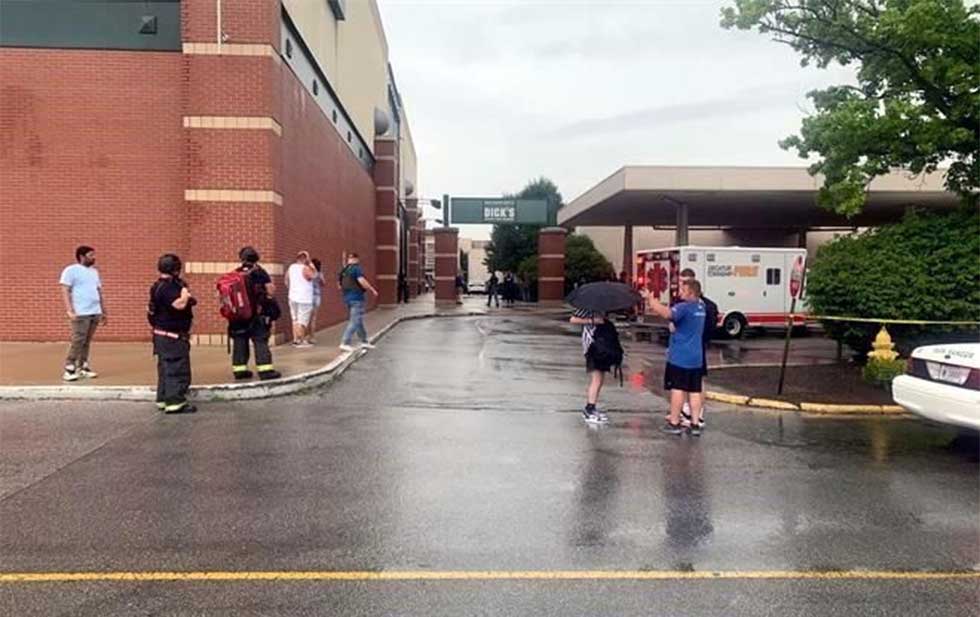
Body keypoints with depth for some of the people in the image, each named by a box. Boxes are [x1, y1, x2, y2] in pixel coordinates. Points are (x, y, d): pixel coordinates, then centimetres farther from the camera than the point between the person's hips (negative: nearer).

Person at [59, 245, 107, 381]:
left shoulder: (94, 271, 19)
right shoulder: (71, 270, -2)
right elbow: (65, 291, -8)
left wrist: (104, 312, 19)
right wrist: (70, 311, -17)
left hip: (95, 312, 6)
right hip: (80, 313, -6)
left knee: (87, 341, 7)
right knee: (78, 341, -9)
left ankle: (82, 367, 13)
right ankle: (69, 369, -3)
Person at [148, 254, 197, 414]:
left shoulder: (160, 286, 14)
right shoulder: (168, 287, -19)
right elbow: (179, 305, -32)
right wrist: (185, 294, -12)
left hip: (163, 334, 11)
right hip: (172, 336, -11)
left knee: (166, 368, 17)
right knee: (178, 369, -8)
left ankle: (164, 399, 24)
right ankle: (175, 402, -8)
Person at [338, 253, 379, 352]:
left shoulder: (344, 270, 12)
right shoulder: (357, 268, -11)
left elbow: (339, 284, 15)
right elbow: (362, 281, -21)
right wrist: (373, 290, -12)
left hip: (347, 298, 9)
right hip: (356, 298, -8)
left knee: (359, 321, 17)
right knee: (355, 321, -7)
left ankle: (364, 341, 25)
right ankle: (345, 343, -12)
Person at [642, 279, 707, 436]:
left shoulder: (685, 307, -15)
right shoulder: (700, 307, 12)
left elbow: (667, 313, -32)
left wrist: (650, 299, -23)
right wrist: (655, 306, 7)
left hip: (680, 357, -7)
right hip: (696, 357, 7)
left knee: (677, 388, -2)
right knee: (694, 390, 7)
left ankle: (674, 423, 3)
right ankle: (695, 424, 10)